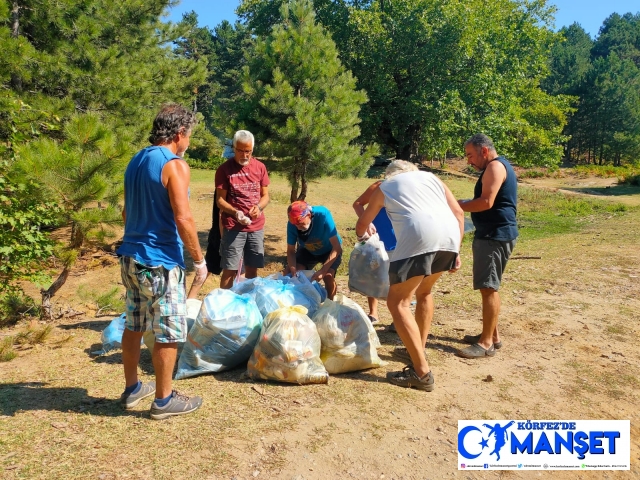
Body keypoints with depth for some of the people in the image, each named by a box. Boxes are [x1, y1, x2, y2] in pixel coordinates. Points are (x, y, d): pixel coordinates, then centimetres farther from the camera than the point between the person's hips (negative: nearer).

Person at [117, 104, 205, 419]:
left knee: (133, 326, 18)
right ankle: (164, 400, 15)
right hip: (160, 261, -9)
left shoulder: (136, 161, 11)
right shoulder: (174, 165, -15)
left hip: (130, 257, 9)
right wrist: (199, 260, -12)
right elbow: (183, 219, -21)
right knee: (168, 333, 4)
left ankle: (132, 389, 32)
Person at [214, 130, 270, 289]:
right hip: (233, 227, -3)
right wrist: (235, 212, -23)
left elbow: (265, 195, 9)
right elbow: (220, 200, -5)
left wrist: (259, 207, -13)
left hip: (257, 227, 4)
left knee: (252, 269, 11)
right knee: (230, 270, -2)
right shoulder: (224, 169, -5)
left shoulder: (260, 167, 5)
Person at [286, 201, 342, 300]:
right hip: (307, 251, 4)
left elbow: (337, 248, -38)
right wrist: (293, 269, -35)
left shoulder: (323, 215, -37)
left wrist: (322, 271, -46)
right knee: (292, 273, -12)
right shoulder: (292, 224, -27)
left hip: (329, 250, -3)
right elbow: (291, 250, -16)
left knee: (328, 276, -27)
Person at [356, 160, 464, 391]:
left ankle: (421, 373, -1)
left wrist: (362, 236, 58)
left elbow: (363, 223, 36)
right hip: (450, 236, 5)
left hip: (419, 237, -5)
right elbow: (458, 212, 20)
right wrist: (456, 251, 22)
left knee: (398, 302, 3)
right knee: (423, 292, 27)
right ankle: (419, 350, 34)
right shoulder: (431, 177, 32)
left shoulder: (385, 186, 26)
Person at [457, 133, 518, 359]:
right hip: (492, 233, 11)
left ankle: (487, 343, -5)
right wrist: (463, 204, 14)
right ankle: (492, 335, 23)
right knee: (489, 287, 15)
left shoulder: (495, 166, -12)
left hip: (496, 235, -11)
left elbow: (486, 202, -22)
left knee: (488, 288, -10)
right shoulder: (497, 167, 21)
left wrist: (457, 206, -13)